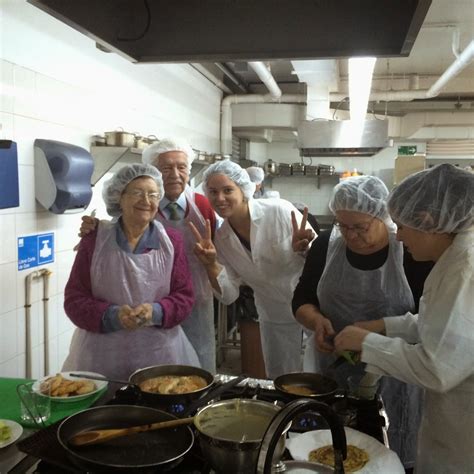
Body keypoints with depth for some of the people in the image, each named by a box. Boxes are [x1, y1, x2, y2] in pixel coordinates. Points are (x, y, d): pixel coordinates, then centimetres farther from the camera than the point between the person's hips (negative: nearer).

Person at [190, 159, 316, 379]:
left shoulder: (280, 211, -20)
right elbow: (229, 295, -2)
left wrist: (302, 250, -34)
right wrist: (211, 265, -19)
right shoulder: (221, 239, -5)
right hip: (274, 320, 4)